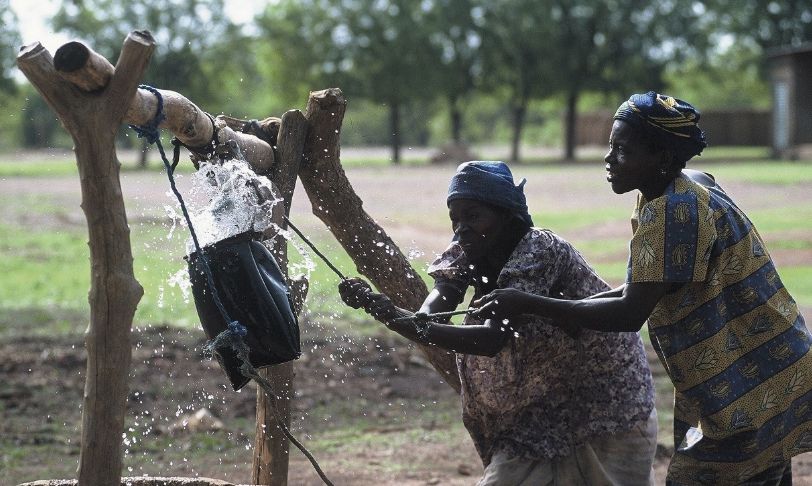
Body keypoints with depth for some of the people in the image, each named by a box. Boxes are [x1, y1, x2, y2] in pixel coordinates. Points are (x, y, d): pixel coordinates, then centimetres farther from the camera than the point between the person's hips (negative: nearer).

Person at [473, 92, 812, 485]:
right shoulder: (690, 188, 9)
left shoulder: (673, 210, -22)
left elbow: (630, 314, -25)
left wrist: (527, 304, -23)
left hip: (749, 391, -10)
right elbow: (649, 289, 14)